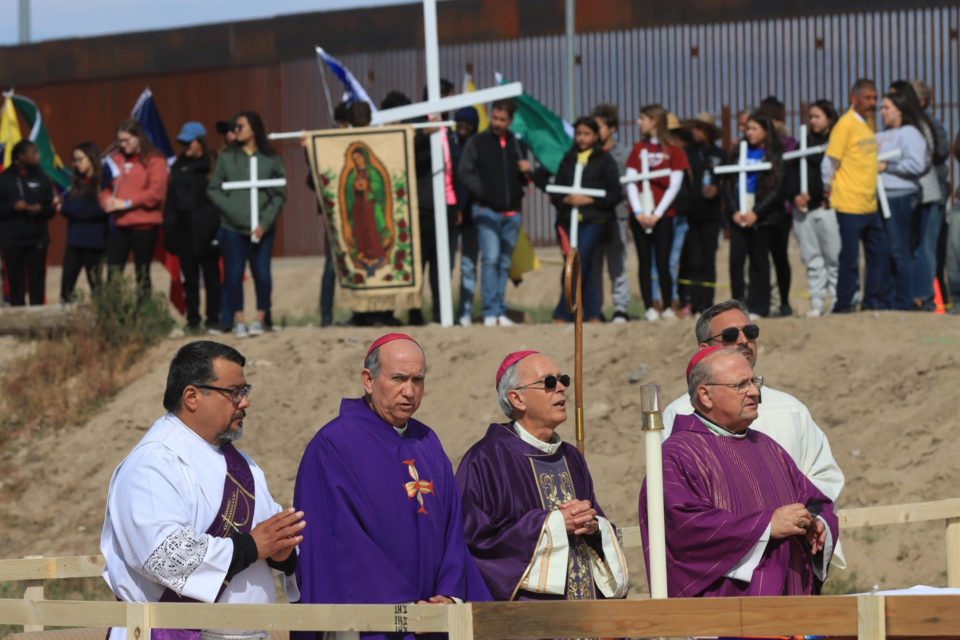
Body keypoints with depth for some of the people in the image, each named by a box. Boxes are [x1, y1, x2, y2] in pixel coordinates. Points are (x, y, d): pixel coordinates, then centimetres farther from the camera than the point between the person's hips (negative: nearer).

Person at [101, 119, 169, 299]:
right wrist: (107, 201, -9)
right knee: (113, 274, -1)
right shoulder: (115, 158, 13)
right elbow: (105, 186, 14)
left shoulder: (154, 160, -3)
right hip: (118, 224, 4)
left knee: (142, 274, 4)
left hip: (144, 224, -4)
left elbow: (157, 192, -13)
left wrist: (127, 203, -16)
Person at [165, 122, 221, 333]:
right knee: (190, 278, 8)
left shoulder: (211, 166, -5)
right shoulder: (178, 167, 12)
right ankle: (192, 321, 11)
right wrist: (168, 224, 3)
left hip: (205, 230, -5)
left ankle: (213, 320, 6)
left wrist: (216, 228, -17)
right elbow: (170, 198, 12)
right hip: (184, 231, 5)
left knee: (211, 276, 3)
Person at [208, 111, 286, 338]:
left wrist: (265, 223, -9)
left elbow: (279, 194, 2)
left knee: (262, 274, -2)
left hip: (262, 228, 0)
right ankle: (238, 320, 8)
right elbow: (213, 190, 4)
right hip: (232, 227, 1)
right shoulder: (227, 157, 5)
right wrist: (234, 212, -9)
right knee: (233, 274, 0)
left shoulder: (271, 159, 3)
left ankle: (260, 318, 12)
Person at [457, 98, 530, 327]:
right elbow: (464, 173, -4)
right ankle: (490, 312, -14)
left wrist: (526, 172, -4)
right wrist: (482, 192, -15)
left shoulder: (517, 145, 14)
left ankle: (501, 311, 11)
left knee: (505, 263, 6)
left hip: (511, 213, 4)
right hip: (486, 211, -4)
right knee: (490, 259, -14)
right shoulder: (477, 142, 2)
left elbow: (522, 180, 19)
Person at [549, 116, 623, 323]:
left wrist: (589, 200, -11)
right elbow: (555, 191, 13)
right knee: (585, 268, 6)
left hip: (594, 220, -4)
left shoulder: (605, 160, 3)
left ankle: (562, 314, -15)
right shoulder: (568, 159, 15)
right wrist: (565, 199, -9)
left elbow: (616, 194, -2)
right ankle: (593, 314, 10)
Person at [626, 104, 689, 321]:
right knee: (645, 262, 1)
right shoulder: (639, 148, 12)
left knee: (663, 263, -6)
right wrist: (638, 212, -7)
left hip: (662, 215, -3)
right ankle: (649, 308, 2)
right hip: (640, 216, 3)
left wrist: (657, 213, -11)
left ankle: (668, 308, 0)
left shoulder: (673, 149, 1)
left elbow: (674, 185, -4)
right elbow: (630, 182, 6)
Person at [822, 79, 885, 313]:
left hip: (870, 205, 8)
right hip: (850, 206, -8)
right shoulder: (846, 124, -13)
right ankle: (843, 307, 7)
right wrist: (828, 189, -3)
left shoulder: (870, 123, 11)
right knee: (850, 259, -2)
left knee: (881, 254, 9)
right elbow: (829, 161, -12)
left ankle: (873, 303, 18)